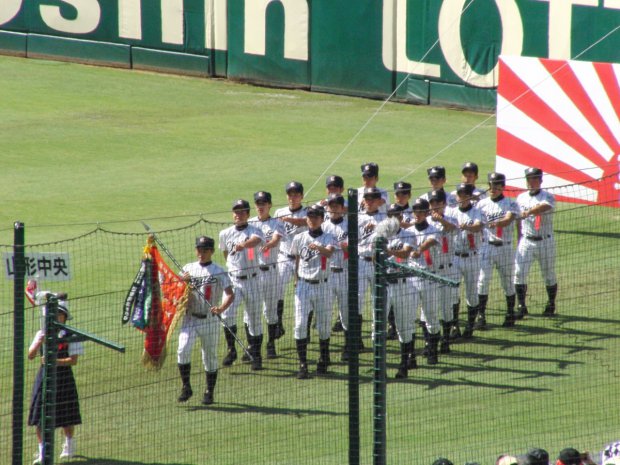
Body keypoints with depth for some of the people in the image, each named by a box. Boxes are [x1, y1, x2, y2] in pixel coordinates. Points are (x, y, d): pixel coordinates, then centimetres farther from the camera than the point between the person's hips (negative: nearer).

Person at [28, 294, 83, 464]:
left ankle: (69, 446, 32)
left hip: (64, 377, -2)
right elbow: (30, 355, -1)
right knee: (39, 418, -4)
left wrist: (55, 361, -24)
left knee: (67, 417, 9)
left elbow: (74, 360, -11)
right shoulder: (42, 334, 4)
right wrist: (40, 342, -19)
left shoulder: (70, 335, -5)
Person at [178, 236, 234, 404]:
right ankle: (186, 387, -7)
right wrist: (182, 282, -10)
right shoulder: (187, 269, 11)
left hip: (210, 320, -2)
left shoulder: (219, 272, 0)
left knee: (210, 357, 5)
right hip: (189, 319, 2)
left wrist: (222, 307, -28)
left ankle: (209, 392, 17)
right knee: (183, 350, -17)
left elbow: (230, 294, -9)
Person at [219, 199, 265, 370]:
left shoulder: (254, 231, -7)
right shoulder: (225, 234, 7)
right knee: (227, 314, -17)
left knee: (254, 319, 5)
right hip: (233, 280, 2)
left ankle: (256, 355, 16)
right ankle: (231, 350, -4)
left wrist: (244, 244, -51)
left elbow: (256, 240, -31)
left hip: (251, 280, -2)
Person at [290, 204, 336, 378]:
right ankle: (302, 364, -6)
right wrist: (297, 281, 11)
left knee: (324, 325, 5)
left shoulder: (328, 238, -2)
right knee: (300, 324, -8)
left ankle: (323, 361, 23)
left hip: (321, 285, -1)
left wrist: (318, 248, -45)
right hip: (303, 285, 1)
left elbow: (329, 252, -24)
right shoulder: (299, 238, 6)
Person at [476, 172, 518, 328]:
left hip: (505, 247, -1)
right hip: (487, 246, 1)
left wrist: (496, 223, -39)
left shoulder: (510, 204, 0)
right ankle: (481, 316, -7)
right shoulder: (482, 204, 7)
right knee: (483, 280, -8)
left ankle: (510, 314, 20)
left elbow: (509, 219, -19)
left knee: (508, 282, 6)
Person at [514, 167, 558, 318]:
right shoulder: (521, 198, 9)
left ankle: (551, 305, 24)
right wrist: (519, 241, 13)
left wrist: (529, 212, -49)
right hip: (526, 241, 3)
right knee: (519, 273, -9)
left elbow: (545, 206, -31)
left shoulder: (548, 197, -7)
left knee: (549, 275, 7)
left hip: (545, 242, -3)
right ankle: (521, 306, -2)